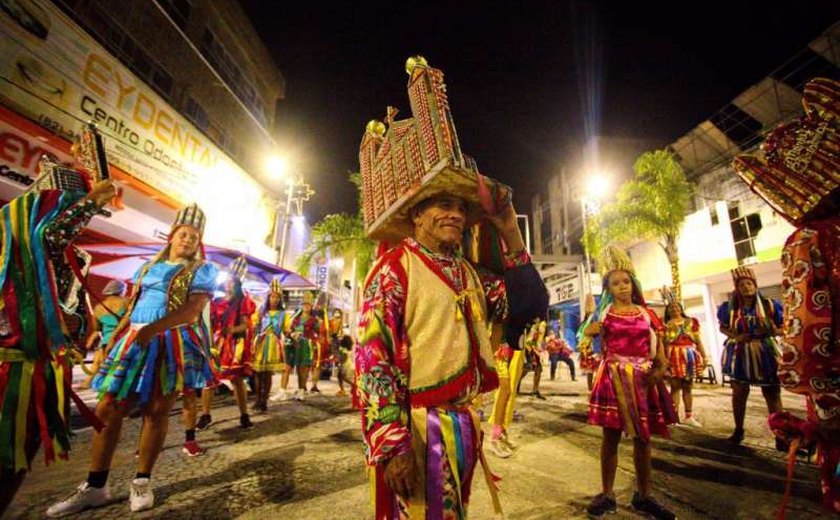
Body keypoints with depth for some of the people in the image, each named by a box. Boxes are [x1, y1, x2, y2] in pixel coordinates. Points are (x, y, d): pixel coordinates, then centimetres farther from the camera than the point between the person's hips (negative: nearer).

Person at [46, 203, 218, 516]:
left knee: (157, 411, 1)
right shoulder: (148, 266, 19)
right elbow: (133, 304, 21)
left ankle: (142, 483, 17)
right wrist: (118, 331, 7)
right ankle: (95, 487, 18)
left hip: (175, 345, -5)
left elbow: (193, 309, -14)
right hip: (134, 343, 5)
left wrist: (154, 328, -25)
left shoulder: (201, 270, -1)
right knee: (107, 410, 4)